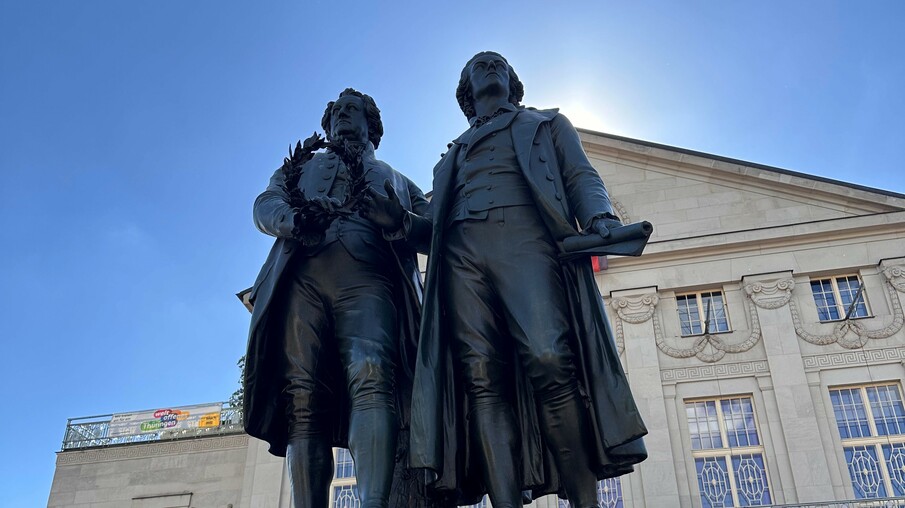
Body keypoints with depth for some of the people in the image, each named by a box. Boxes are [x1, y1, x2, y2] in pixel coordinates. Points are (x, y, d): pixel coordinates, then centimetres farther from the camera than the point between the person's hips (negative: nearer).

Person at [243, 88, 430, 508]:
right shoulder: (303, 167, 38)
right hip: (302, 277, 2)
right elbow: (265, 205, 18)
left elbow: (433, 227, 18)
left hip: (368, 278, -1)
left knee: (372, 379, -28)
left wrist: (397, 221, -6)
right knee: (303, 398, -16)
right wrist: (293, 219, -7)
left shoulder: (396, 181, 36)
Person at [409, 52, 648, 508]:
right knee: (482, 377, -16)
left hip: (527, 236, -2)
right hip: (462, 251, 3)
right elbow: (432, 220, 30)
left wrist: (600, 219, -7)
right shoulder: (453, 153, 38)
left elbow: (582, 179, 15)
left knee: (551, 363, -25)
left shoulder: (547, 124, 31)